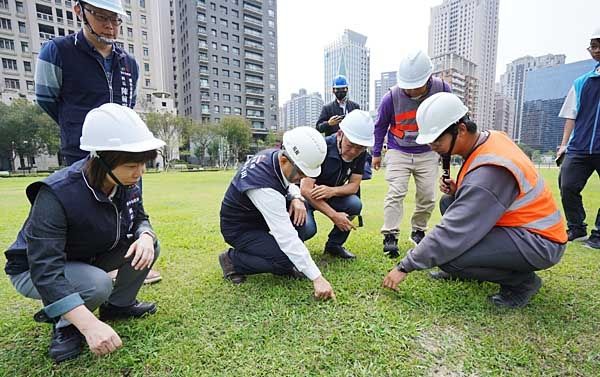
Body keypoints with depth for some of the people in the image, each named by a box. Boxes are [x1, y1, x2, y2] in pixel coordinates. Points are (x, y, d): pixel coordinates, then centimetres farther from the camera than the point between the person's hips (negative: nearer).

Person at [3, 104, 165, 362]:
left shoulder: (128, 184, -17)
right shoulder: (57, 194, -35)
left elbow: (139, 218, -2)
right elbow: (45, 269, -39)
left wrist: (145, 236, -29)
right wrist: (90, 324, -48)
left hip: (89, 259, 6)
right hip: (34, 270, -5)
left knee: (148, 246, -16)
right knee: (98, 285, -34)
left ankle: (118, 304, 9)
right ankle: (65, 324, 2)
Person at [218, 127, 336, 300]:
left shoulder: (274, 155, -13)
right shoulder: (264, 186, -37)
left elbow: (288, 184, 8)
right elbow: (286, 236, -37)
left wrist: (297, 198, -17)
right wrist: (317, 278, -33)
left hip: (258, 215, 8)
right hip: (240, 229, -8)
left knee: (301, 208, -10)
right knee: (286, 260, -21)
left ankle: (287, 264, 5)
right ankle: (232, 259, 1)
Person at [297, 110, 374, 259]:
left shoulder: (360, 154, -11)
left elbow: (354, 185, -9)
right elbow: (306, 190, -32)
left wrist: (332, 190, -31)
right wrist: (334, 215, -33)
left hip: (331, 195, 5)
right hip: (306, 196, -5)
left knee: (355, 204, -22)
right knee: (308, 228, -31)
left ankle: (334, 245, 2)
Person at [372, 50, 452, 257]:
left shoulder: (442, 89, -15)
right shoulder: (392, 97, -19)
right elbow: (380, 125, -2)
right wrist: (376, 152, 5)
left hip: (428, 153, 2)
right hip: (398, 152, -2)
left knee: (427, 197, 3)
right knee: (396, 192, -14)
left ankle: (418, 231, 23)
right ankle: (390, 235, -8)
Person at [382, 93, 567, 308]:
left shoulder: (489, 170, -29)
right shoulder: (489, 137, -2)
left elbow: (453, 232, -28)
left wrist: (405, 267, -21)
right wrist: (457, 190, -8)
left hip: (540, 243, -9)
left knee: (448, 256, -25)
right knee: (450, 203, 7)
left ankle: (522, 281, 0)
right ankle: (463, 269, 12)